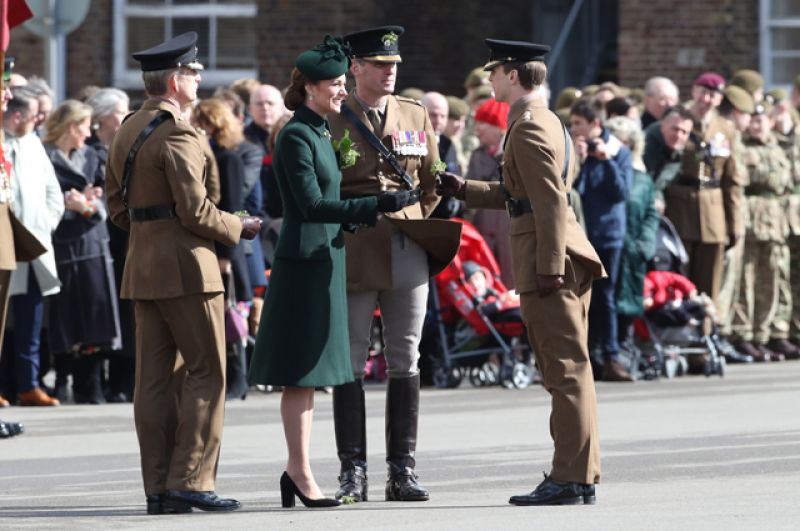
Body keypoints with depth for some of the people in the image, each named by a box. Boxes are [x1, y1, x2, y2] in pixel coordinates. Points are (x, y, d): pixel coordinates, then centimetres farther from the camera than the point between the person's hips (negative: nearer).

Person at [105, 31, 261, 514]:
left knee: (154, 377, 6)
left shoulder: (127, 130, 14)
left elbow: (117, 206, 18)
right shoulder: (177, 134, -15)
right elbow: (196, 210, -18)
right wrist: (239, 228, -4)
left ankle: (158, 486, 6)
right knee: (207, 371, -4)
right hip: (185, 265, -9)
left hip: (142, 266, 9)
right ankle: (190, 480, -9)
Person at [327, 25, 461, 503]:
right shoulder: (330, 120, 1)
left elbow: (433, 183, 15)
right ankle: (354, 471, 1)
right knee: (350, 361, -2)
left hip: (408, 251, 3)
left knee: (405, 361, 4)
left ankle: (403, 469, 7)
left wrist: (415, 225, 6)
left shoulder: (416, 116, 11)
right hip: (354, 253, -3)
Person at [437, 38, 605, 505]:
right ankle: (582, 473, 17)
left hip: (546, 253, -10)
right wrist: (464, 189, 27)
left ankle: (571, 479, -7)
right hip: (563, 254, 10)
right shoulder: (547, 121, 18)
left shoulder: (528, 129, -13)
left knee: (566, 369, -8)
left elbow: (550, 201, -20)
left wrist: (549, 267, -23)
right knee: (568, 369, 13)